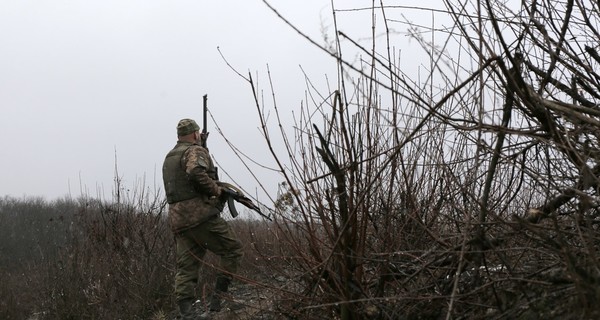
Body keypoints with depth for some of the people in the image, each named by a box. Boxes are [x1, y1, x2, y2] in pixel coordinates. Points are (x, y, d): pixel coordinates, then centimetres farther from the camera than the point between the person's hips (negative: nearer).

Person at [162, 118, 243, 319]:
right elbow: (196, 173, -26)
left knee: (186, 268, 4)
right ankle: (218, 296, -3)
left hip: (178, 220, 8)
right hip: (201, 216, -8)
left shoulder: (169, 157, 22)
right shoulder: (196, 152, -5)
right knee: (233, 249, 5)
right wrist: (216, 189, -12)